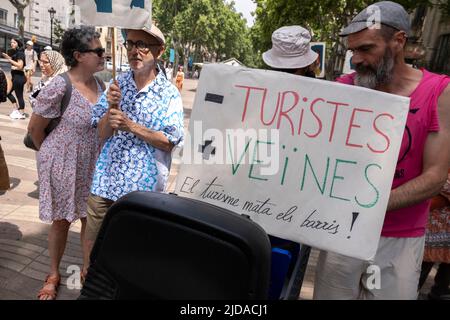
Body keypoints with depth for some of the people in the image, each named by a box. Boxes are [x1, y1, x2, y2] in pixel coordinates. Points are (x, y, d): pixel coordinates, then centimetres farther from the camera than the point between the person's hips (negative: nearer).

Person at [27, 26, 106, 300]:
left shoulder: (100, 85, -1)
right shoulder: (59, 87, -20)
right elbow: (35, 128, -9)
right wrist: (51, 156, 3)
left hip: (92, 165, 5)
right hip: (63, 166, -5)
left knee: (90, 218, 16)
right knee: (61, 221, 12)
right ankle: (54, 275, 36)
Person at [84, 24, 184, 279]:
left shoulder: (169, 93, -7)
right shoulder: (116, 85, 3)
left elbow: (169, 143, -12)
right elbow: (102, 134, 1)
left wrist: (131, 125, -19)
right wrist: (112, 107, -17)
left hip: (142, 184, -3)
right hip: (106, 178, 3)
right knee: (93, 240, 15)